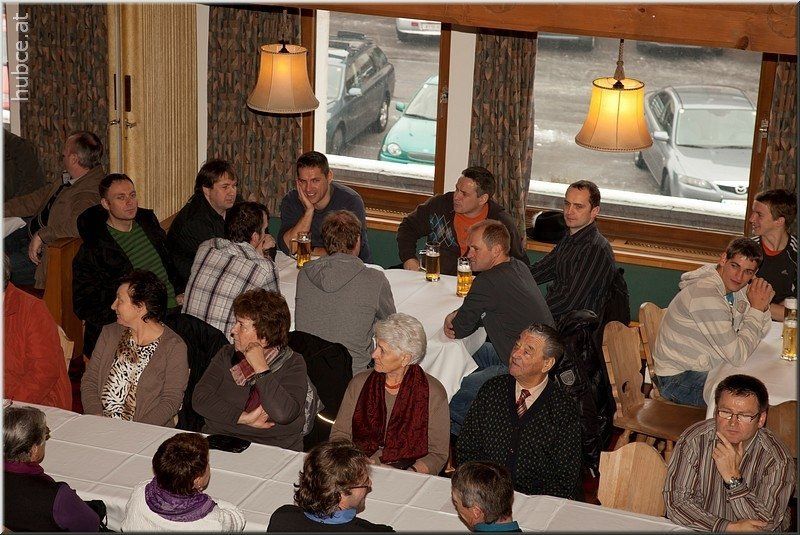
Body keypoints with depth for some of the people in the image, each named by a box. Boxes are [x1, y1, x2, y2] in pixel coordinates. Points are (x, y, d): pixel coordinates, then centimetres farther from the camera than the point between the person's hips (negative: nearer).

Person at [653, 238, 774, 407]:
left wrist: (763, 305, -9)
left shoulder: (735, 286, 2)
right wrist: (756, 309, -21)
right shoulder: (706, 295, -27)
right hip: (678, 378, -9)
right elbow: (738, 356, -28)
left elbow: (761, 332, 12)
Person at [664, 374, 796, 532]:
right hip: (700, 530, 1)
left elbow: (766, 526, -16)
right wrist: (730, 527, -21)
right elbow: (675, 502, -12)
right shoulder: (693, 441, -9)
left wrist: (733, 478, -25)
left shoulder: (778, 459, -12)